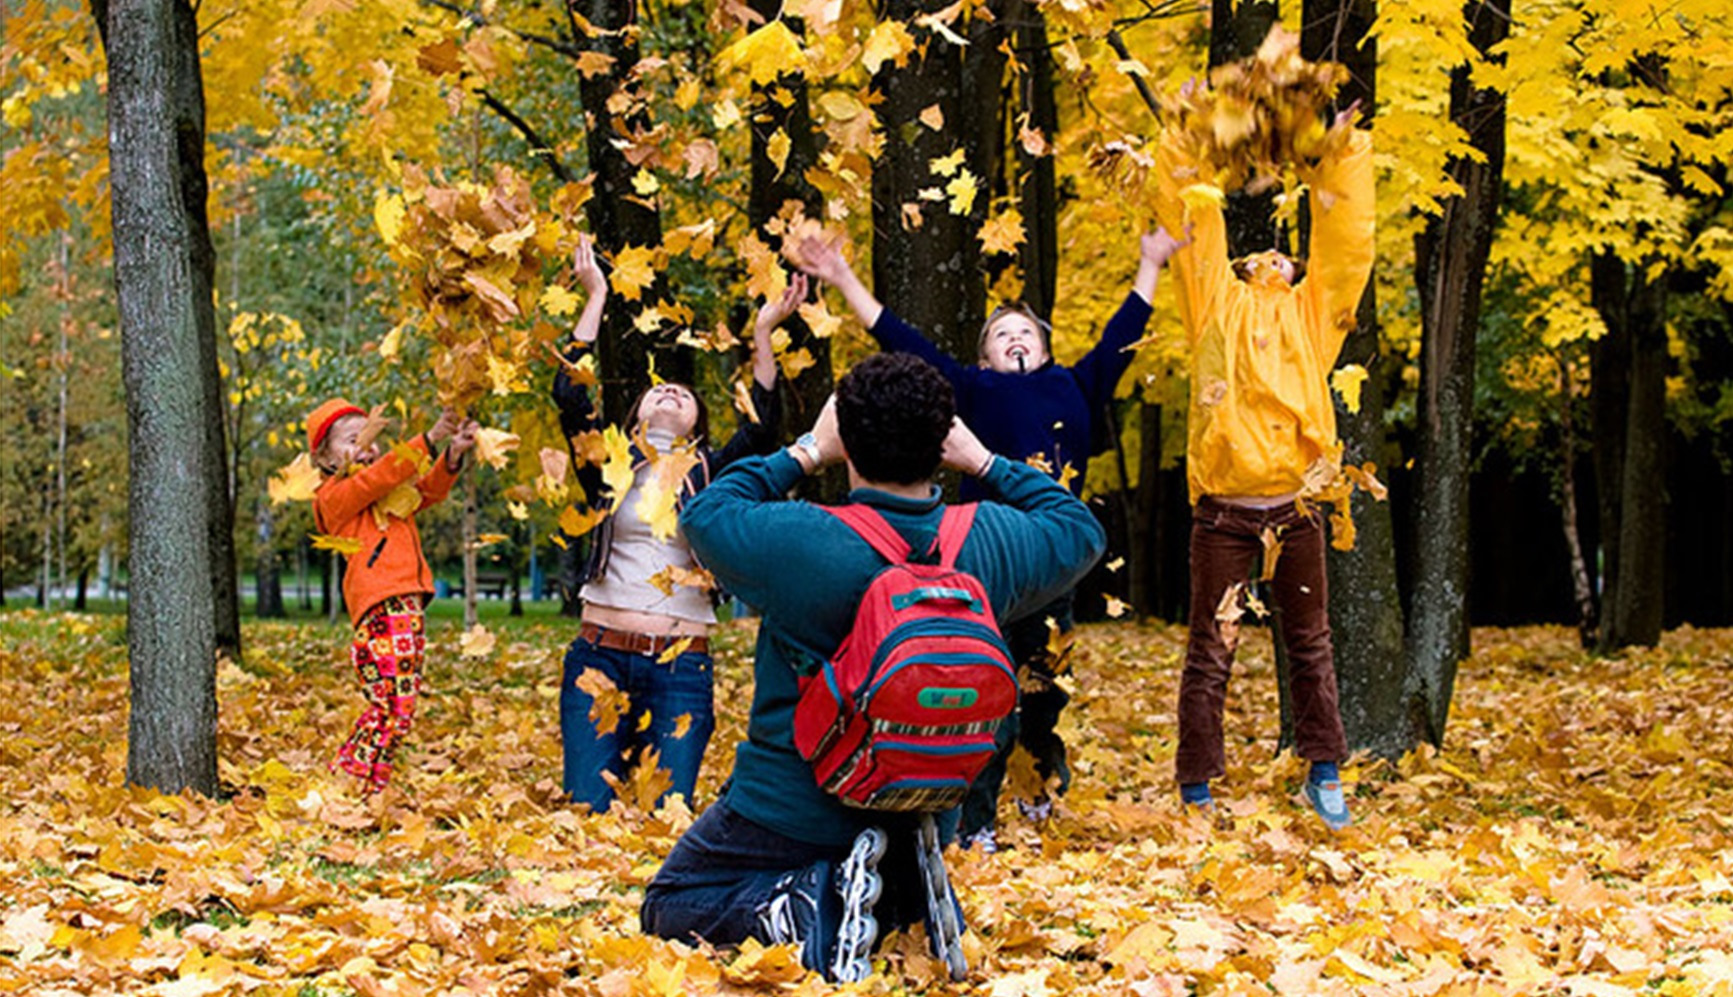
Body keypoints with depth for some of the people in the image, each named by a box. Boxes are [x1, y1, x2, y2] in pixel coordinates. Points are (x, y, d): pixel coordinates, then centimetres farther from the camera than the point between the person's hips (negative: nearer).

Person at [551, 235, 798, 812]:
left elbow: (761, 430, -3)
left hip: (682, 665, 0)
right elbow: (570, 395, -1)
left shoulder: (709, 473, 13)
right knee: (587, 810, -7)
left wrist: (764, 334, -6)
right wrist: (596, 298, 1)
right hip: (601, 656, 0)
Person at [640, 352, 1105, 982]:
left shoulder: (795, 542, -26)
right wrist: (983, 463, 4)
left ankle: (799, 911, -15)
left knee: (670, 907, 13)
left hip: (793, 810, -4)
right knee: (896, 898, 35)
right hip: (922, 815, 4)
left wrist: (806, 454, 0)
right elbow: (1081, 531, 8)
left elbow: (703, 515, -4)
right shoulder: (990, 543, -14)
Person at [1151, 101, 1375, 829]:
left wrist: (1341, 154, 9)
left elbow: (1344, 238, 11)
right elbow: (1194, 233, 10)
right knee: (1210, 650, 1)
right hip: (1224, 514, -1)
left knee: (1310, 645, 12)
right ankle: (1197, 790, 5)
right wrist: (1184, 146, 8)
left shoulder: (1313, 312, 14)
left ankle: (1323, 773, 22)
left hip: (1295, 509, 2)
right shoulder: (1216, 304, 12)